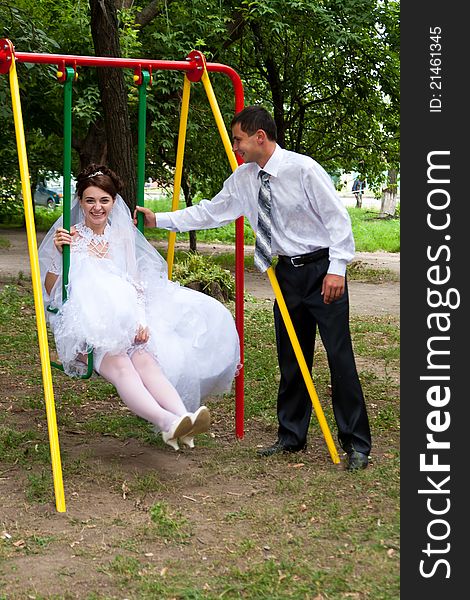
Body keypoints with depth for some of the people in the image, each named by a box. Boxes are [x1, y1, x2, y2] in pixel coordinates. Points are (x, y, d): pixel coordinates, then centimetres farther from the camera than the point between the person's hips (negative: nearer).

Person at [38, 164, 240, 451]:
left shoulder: (122, 236, 16)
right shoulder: (68, 235, 5)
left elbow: (136, 284, 14)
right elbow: (49, 293, 1)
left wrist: (141, 319, -5)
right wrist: (59, 255, -15)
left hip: (125, 322, 3)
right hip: (85, 327, -3)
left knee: (145, 359, -31)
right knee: (119, 364, -35)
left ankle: (183, 417, -54)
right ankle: (165, 421, -58)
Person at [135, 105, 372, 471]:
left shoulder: (303, 169, -14)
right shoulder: (243, 179, 5)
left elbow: (337, 217, -14)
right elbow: (210, 212, 11)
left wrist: (337, 269, -20)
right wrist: (159, 220, 6)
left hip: (323, 269, -7)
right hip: (288, 272, 7)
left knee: (340, 356, -6)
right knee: (291, 359, 11)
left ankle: (357, 445, 1)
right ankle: (292, 437, 22)